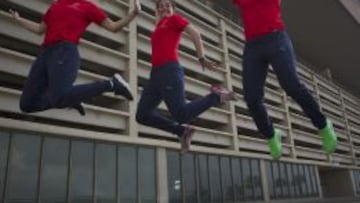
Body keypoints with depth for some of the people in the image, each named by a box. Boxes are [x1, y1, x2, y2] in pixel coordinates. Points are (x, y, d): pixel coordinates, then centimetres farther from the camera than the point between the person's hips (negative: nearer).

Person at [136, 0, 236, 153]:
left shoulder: (175, 18, 11)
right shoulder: (159, 26, 30)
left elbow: (195, 33, -3)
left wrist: (201, 58, -8)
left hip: (169, 70, -8)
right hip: (156, 73, 8)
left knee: (181, 115, -18)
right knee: (142, 115, -2)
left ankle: (216, 96, 2)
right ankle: (182, 130, 5)